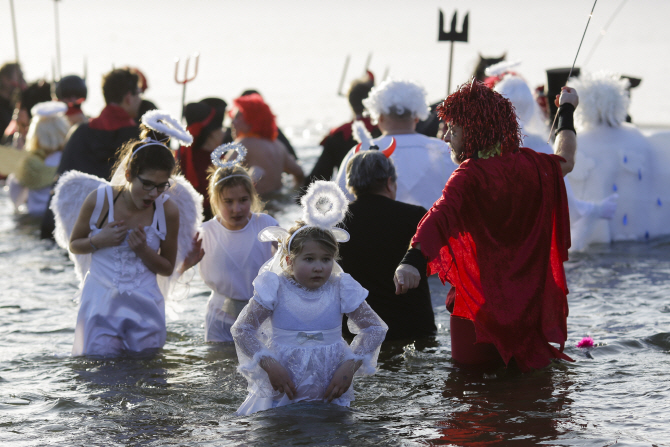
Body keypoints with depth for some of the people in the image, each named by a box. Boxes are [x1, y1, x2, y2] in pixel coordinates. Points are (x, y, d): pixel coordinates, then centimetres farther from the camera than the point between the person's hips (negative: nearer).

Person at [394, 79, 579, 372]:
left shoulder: (471, 176, -19)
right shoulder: (529, 166, 1)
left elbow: (442, 215, -38)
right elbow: (565, 161, 25)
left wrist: (413, 260, -54)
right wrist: (567, 111, 42)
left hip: (479, 307, -6)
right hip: (528, 304, 6)